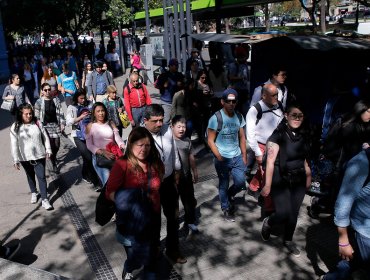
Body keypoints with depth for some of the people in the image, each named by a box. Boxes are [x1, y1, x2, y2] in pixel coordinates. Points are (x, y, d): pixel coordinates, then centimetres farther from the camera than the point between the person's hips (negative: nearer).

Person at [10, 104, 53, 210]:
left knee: (41, 176, -2)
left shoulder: (37, 123, -5)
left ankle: (44, 199, 4)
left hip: (39, 156, 0)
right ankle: (34, 193, 43)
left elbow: (45, 137, 3)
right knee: (30, 176, 20)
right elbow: (14, 145, -9)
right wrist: (16, 160, -11)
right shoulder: (15, 127, -10)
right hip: (25, 158, 1)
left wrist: (48, 150, 1)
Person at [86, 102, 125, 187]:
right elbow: (89, 145, -1)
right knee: (108, 182, -19)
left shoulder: (111, 123, 14)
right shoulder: (90, 126, 6)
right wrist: (102, 152, -16)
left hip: (114, 154, 3)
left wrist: (123, 147, -18)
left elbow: (118, 138, 4)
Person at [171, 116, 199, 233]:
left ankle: (190, 221, 32)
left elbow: (191, 157, 9)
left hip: (186, 176, 4)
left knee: (189, 200, 14)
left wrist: (194, 172, 14)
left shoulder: (187, 141, 0)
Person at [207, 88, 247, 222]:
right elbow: (210, 141, -11)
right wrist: (219, 157, -19)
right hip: (222, 159, -4)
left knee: (240, 182, -5)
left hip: (237, 157, 4)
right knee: (223, 186, 9)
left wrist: (244, 156, 8)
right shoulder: (215, 118, -13)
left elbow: (242, 138, 10)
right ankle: (226, 209, 32)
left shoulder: (239, 117, 2)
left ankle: (230, 195, 29)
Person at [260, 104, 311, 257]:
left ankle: (288, 240, 35)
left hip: (298, 181, 6)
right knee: (283, 213, -10)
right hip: (281, 181, -5)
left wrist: (308, 176, 15)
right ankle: (268, 223, 24)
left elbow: (304, 159, 15)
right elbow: (270, 161, -19)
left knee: (294, 213, 12)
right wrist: (267, 185, -21)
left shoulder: (302, 136, 3)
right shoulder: (278, 135, -16)